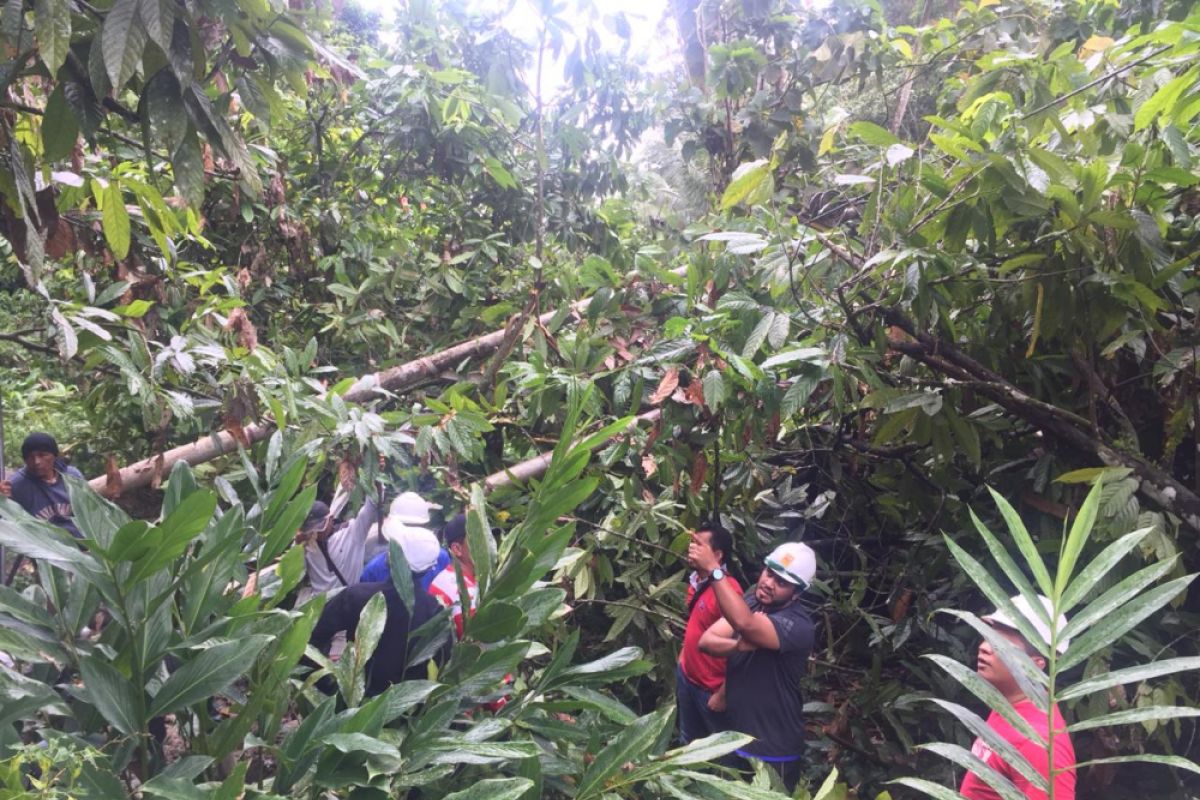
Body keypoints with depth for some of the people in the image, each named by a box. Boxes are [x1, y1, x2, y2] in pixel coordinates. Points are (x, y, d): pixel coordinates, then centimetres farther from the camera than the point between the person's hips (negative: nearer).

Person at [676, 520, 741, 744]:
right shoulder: (695, 580, -1)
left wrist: (723, 695, -20)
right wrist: (684, 655, 13)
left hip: (712, 688, -8)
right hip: (687, 676, 8)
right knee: (689, 740, 26)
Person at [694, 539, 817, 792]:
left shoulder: (797, 625, -25)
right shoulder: (749, 601, -1)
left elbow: (745, 624, -43)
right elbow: (706, 641, -7)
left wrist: (714, 569, -46)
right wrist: (740, 645, -27)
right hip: (735, 739, 7)